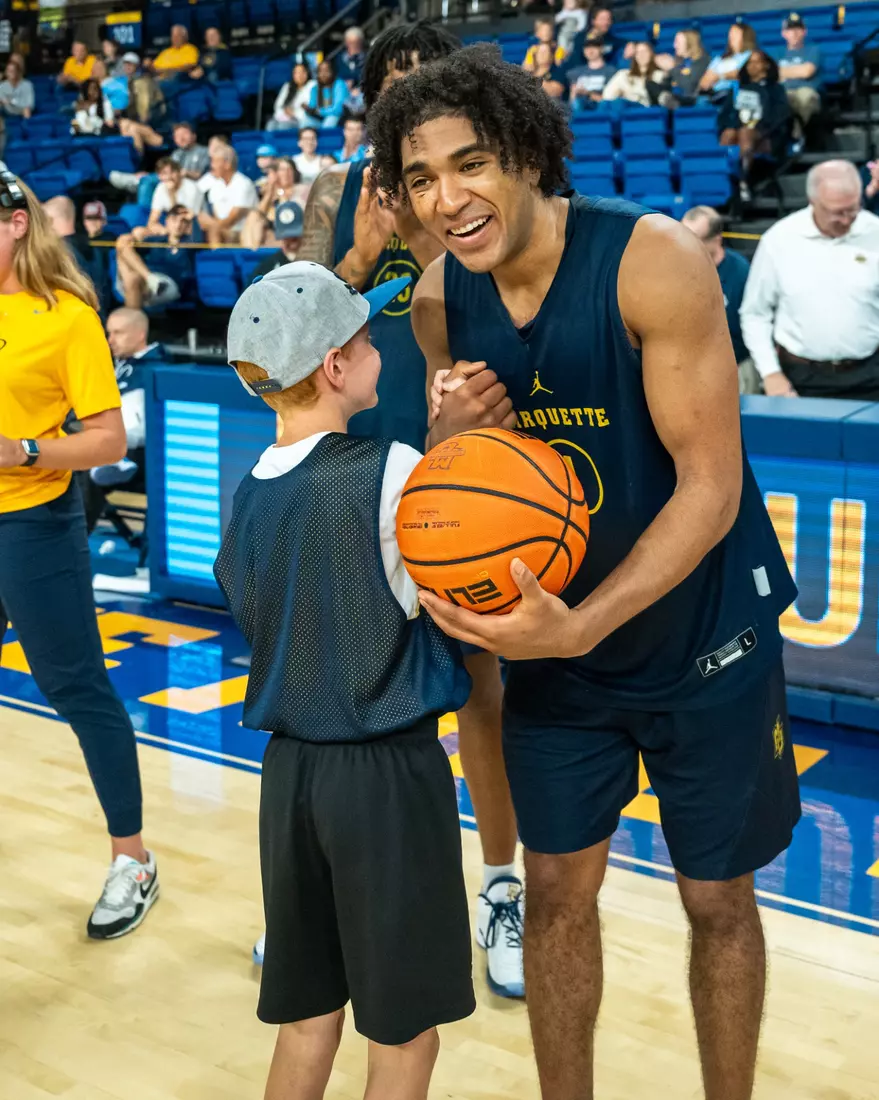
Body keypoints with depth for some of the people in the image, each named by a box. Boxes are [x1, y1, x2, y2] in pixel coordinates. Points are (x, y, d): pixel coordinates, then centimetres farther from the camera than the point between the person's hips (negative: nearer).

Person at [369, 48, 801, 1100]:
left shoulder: (655, 260, -24)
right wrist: (449, 432, -20)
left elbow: (710, 487, -23)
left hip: (699, 635, -4)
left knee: (717, 899, 12)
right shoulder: (440, 300, -8)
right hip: (551, 631, 4)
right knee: (557, 893, 12)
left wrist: (582, 625, -31)